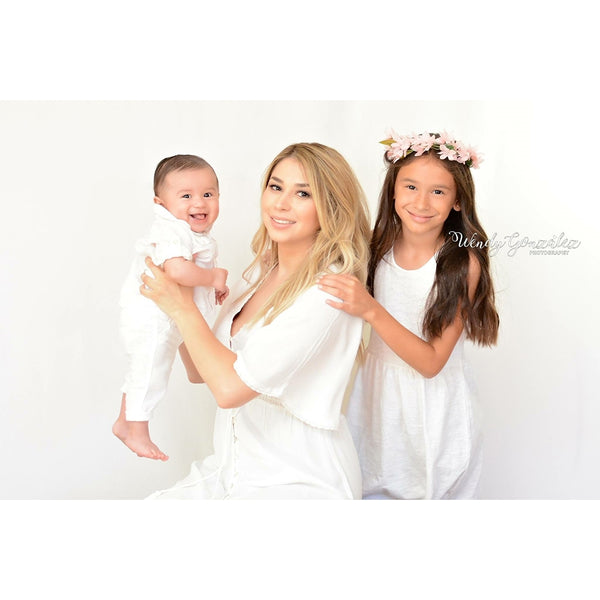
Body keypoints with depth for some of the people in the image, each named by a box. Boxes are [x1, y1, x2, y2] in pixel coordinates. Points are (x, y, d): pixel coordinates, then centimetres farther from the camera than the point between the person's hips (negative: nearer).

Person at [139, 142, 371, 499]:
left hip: (300, 482, -6)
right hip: (233, 469, 7)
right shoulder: (261, 272, 5)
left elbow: (231, 387, -23)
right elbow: (201, 372, 9)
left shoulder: (330, 290, -20)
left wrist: (182, 308, -11)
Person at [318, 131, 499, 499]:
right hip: (375, 395, 4)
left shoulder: (463, 263, -18)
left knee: (428, 489, 13)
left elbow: (431, 362, -23)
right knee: (371, 489, 16)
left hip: (433, 409, -3)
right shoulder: (377, 247, -5)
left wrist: (371, 311, -32)